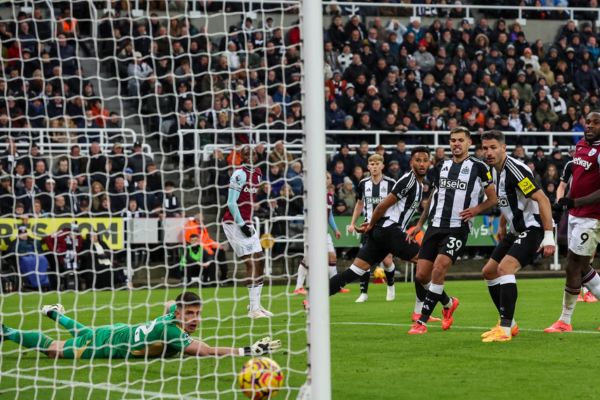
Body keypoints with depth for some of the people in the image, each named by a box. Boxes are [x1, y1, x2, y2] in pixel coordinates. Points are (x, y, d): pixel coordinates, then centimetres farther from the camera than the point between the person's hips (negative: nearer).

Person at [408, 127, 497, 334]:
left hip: (458, 228, -5)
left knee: (438, 269, -21)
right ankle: (448, 303, 29)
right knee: (421, 275, 0)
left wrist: (476, 209, -12)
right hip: (435, 226, 5)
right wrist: (420, 224, 21)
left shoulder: (478, 167, 0)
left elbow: (493, 198, 5)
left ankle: (422, 321, -15)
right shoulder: (442, 166, 15)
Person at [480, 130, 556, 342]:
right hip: (517, 231, 10)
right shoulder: (495, 170, 6)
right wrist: (502, 226, 27)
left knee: (505, 268, -25)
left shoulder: (515, 170, -22)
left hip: (533, 228, -10)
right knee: (489, 271, 12)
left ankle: (505, 329, -23)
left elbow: (542, 199, -25)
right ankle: (509, 323, 22)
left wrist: (549, 236, -29)